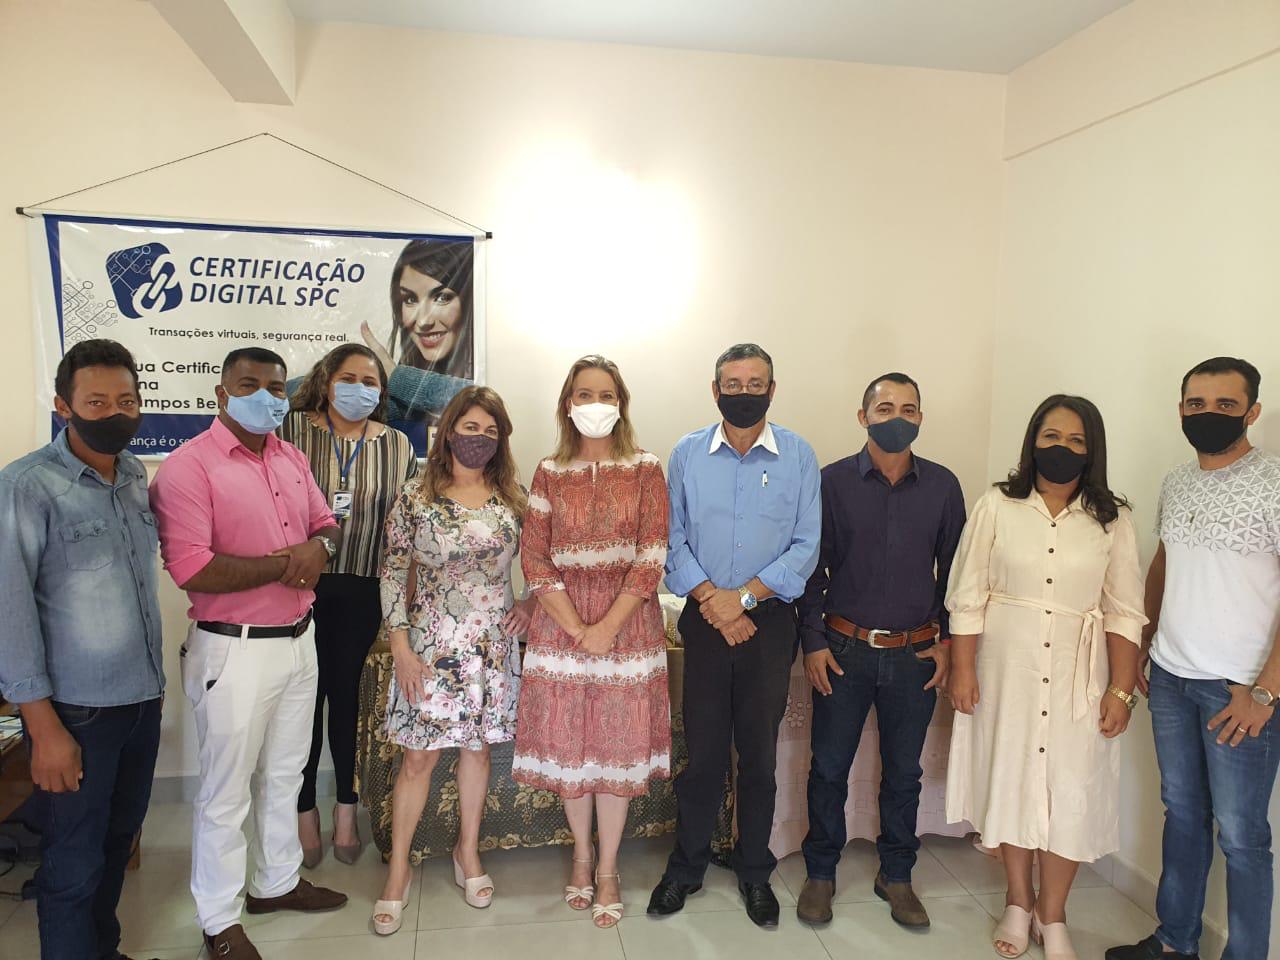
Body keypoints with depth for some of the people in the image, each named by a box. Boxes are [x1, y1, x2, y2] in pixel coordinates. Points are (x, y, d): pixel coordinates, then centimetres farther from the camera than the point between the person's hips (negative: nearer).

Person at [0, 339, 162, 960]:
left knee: (118, 842, 19)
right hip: (78, 709, -6)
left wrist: (153, 677, 13)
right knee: (73, 862, 8)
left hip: (143, 698, 6)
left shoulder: (136, 474, 5)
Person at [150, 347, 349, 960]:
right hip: (234, 651, -7)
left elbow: (326, 522, 17)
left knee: (284, 775, 21)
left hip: (298, 639, 7)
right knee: (227, 791, 8)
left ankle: (277, 881, 40)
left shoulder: (292, 459, 7)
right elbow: (190, 569, -24)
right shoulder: (188, 466, -15)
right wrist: (285, 562, -17)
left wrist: (320, 546, -8)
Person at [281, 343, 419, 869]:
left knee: (348, 695, 10)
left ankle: (346, 811, 27)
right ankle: (306, 814, 24)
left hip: (362, 593, 2)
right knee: (306, 697, 7)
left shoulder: (397, 446, 7)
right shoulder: (291, 430, 0)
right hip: (301, 584, -1)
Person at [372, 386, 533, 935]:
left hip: (492, 643, 2)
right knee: (418, 757, 4)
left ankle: (468, 851, 34)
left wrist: (530, 605, -2)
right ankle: (398, 870, 22)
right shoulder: (416, 498, -6)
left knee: (477, 746, 15)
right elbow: (393, 572, -5)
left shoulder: (515, 498, 0)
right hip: (432, 643, -2)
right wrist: (401, 648, -8)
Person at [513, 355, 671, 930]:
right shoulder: (550, 473, 4)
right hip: (560, 624, 1)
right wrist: (578, 629, -12)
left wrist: (607, 627, -15)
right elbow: (535, 561, -1)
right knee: (567, 743, 9)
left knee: (619, 745, 6)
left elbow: (651, 559, -6)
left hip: (628, 620, -1)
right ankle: (582, 854, 31)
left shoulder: (645, 471, 0)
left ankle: (607, 868, 23)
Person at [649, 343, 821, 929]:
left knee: (759, 752, 10)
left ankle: (755, 873, 28)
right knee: (703, 749, 8)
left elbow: (806, 545, -5)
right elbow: (672, 541, 0)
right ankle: (686, 866, 27)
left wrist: (743, 596, -14)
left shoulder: (798, 456, -1)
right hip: (705, 621, 0)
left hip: (770, 621, 0)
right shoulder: (687, 454, 2)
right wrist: (713, 602, -12)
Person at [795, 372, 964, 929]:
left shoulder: (942, 486, 1)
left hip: (915, 654, 2)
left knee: (903, 772, 14)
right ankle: (820, 873, 27)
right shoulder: (833, 482, -5)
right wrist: (813, 641, -5)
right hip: (845, 649, -1)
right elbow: (811, 567, -1)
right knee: (829, 767, 8)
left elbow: (953, 571, 8)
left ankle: (896, 876, 33)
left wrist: (947, 641, 3)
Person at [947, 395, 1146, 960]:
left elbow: (1124, 613, 1)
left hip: (1076, 676, 1)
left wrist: (1121, 690, -3)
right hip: (1006, 670, 0)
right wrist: (962, 670, -5)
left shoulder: (1112, 520, 0)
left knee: (1071, 791, 5)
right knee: (1009, 778, 11)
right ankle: (1018, 902, 33)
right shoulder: (997, 507, -4)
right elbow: (968, 597, -3)